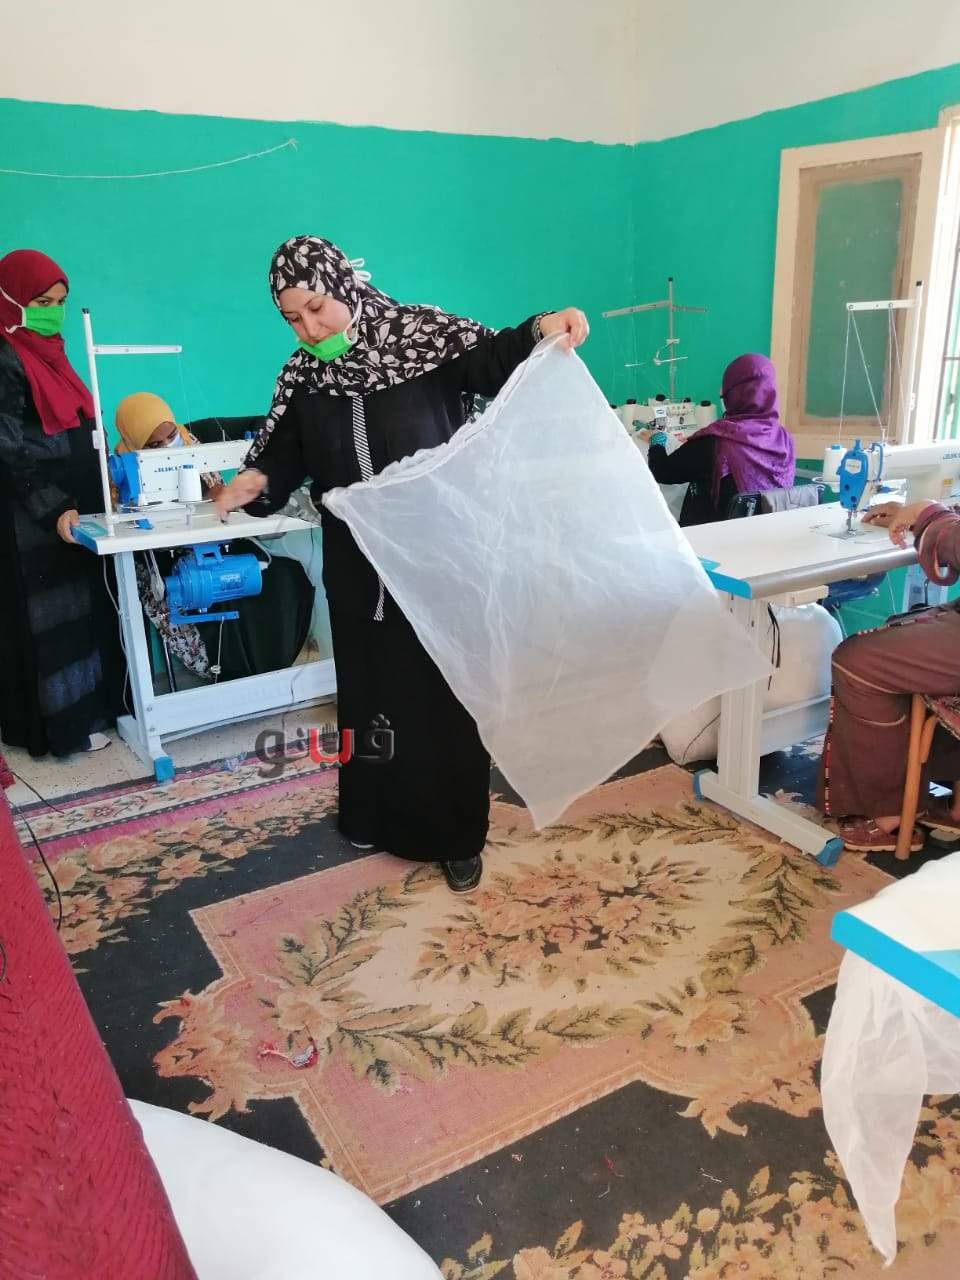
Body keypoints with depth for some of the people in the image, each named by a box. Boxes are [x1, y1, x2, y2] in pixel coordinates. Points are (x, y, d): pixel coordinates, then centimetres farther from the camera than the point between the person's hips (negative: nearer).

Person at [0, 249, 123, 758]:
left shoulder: (48, 353, 12)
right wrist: (53, 510, -26)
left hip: (78, 506, 9)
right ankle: (60, 726, 11)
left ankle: (90, 706, 26)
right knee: (51, 618, 0)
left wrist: (103, 483, 15)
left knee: (84, 610, 14)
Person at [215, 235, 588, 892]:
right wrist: (257, 481, -12)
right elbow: (287, 453, 8)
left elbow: (493, 359, -15)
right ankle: (377, 815, 32)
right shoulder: (302, 376, 4)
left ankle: (457, 835, 19)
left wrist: (542, 329, -34)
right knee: (369, 687, 13)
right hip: (358, 564, 4)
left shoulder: (422, 333, -7)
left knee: (443, 691, 4)